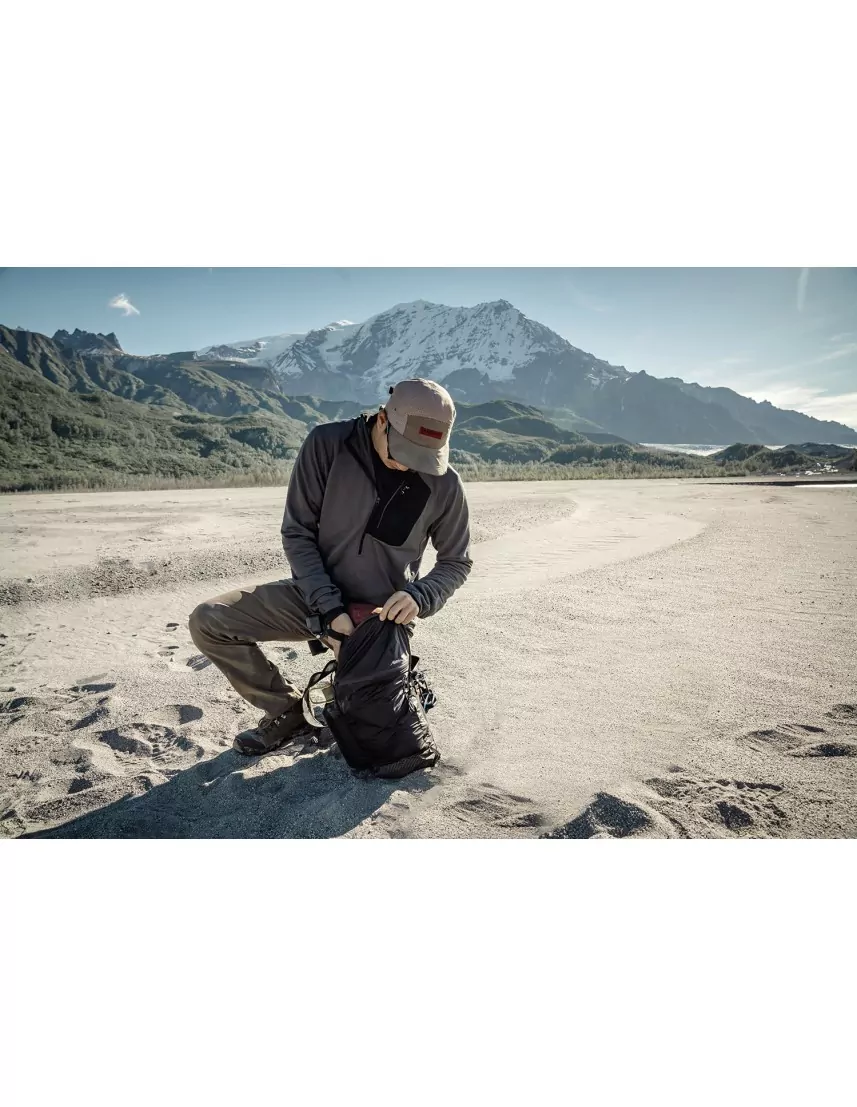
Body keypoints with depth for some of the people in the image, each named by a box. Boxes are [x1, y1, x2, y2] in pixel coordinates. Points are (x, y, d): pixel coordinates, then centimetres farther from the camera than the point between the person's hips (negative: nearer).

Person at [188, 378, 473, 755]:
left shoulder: (444, 484, -14)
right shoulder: (327, 444, -16)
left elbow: (456, 562, 1)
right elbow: (297, 533, -11)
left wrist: (419, 597, -20)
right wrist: (329, 608, -20)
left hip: (382, 615, -1)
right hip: (315, 596, 2)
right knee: (208, 621, -13)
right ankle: (287, 709, 7)